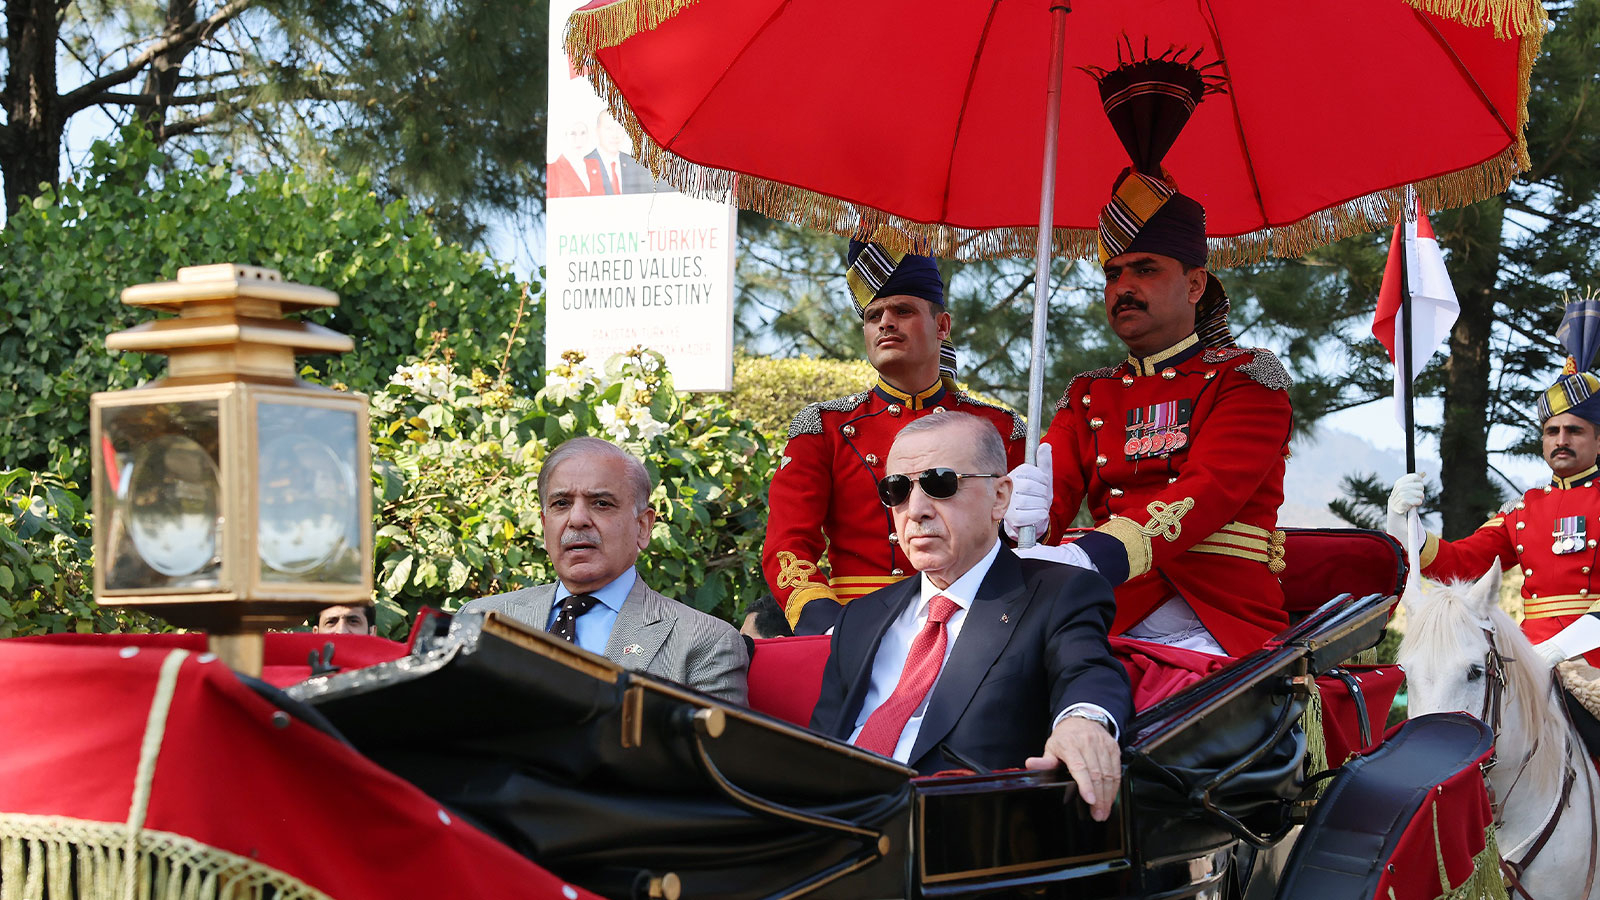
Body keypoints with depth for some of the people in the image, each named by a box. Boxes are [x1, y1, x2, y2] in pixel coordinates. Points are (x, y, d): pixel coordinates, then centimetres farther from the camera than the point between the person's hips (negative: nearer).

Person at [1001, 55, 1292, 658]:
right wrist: (1021, 507, -24)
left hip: (1224, 636, -3)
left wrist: (1092, 557, -29)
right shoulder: (1088, 397, 21)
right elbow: (1055, 488, 5)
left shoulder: (1249, 378, 6)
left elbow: (1213, 490, -11)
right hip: (1116, 625, 4)